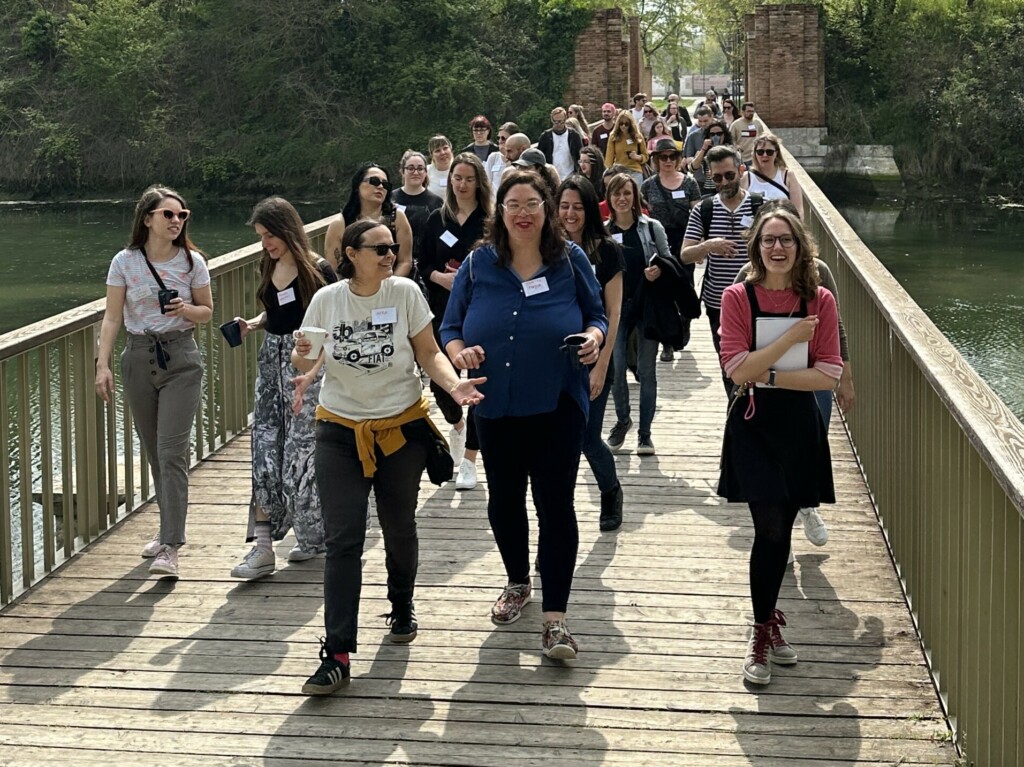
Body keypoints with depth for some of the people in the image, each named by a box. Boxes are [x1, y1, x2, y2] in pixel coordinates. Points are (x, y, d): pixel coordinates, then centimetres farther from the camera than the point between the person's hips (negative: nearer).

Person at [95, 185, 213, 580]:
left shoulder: (192, 261, -2)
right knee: (154, 451, 11)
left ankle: (170, 547, -12)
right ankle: (170, 527, 28)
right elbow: (112, 317, -1)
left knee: (172, 450, -11)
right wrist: (102, 363, -11)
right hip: (139, 358, 2)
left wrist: (186, 309, -15)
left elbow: (207, 311, 7)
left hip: (181, 359, -2)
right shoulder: (125, 262, -2)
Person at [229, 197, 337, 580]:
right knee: (265, 449, -1)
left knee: (303, 451, -3)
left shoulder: (318, 271, -12)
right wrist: (252, 324, 4)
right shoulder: (269, 267, 9)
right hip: (271, 361, 7)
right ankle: (263, 546, -4)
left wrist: (311, 374, -25)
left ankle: (314, 536, 17)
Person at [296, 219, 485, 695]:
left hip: (401, 428, 0)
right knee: (342, 541, -7)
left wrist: (454, 385, -21)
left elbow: (428, 353, -3)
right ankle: (337, 655, -8)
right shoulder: (327, 299, -4)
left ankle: (402, 607, 43)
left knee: (400, 530, 14)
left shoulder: (405, 293, -6)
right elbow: (305, 363, 4)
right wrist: (301, 356, -20)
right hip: (341, 431, 0)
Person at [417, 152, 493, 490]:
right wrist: (441, 277, -9)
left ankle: (469, 461, 7)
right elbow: (424, 264, 10)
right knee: (439, 380, 1)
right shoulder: (437, 219, 8)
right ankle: (457, 423, 36)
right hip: (443, 311, 3)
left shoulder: (491, 221, -3)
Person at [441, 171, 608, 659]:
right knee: (504, 499, 14)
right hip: (496, 404, 3)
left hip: (557, 403, -2)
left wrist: (592, 338, -13)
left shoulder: (570, 260, 3)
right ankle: (517, 584, 39)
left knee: (555, 504, -7)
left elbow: (596, 315, 10)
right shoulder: (478, 264, 5)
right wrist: (459, 352, -13)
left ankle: (555, 618, -5)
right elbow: (450, 326, 8)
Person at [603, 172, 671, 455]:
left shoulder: (652, 228, -1)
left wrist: (659, 271, -17)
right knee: (615, 367, -1)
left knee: (647, 369, 3)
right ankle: (622, 419, 24)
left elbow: (669, 262, 4)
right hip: (616, 305, 1)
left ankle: (644, 431, 12)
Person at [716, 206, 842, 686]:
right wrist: (792, 337, -17)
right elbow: (738, 369, -14)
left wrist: (768, 375, -13)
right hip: (753, 425, -2)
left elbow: (828, 376, -6)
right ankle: (764, 630, 5)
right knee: (771, 528, -10)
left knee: (781, 528, 8)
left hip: (799, 425, 2)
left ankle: (767, 618, 27)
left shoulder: (819, 301, 0)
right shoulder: (737, 298, -5)